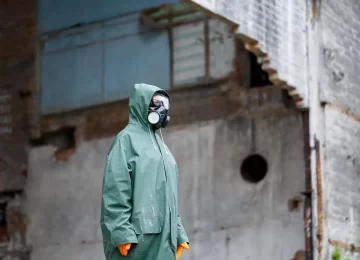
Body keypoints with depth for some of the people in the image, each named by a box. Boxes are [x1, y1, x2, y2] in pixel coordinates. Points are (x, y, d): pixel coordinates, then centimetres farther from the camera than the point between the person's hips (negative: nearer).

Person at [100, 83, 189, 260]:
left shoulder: (160, 144, 24)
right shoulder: (127, 139, 0)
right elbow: (115, 190, -10)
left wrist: (178, 232, 15)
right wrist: (122, 233, -19)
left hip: (163, 238, 8)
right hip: (137, 235, -8)